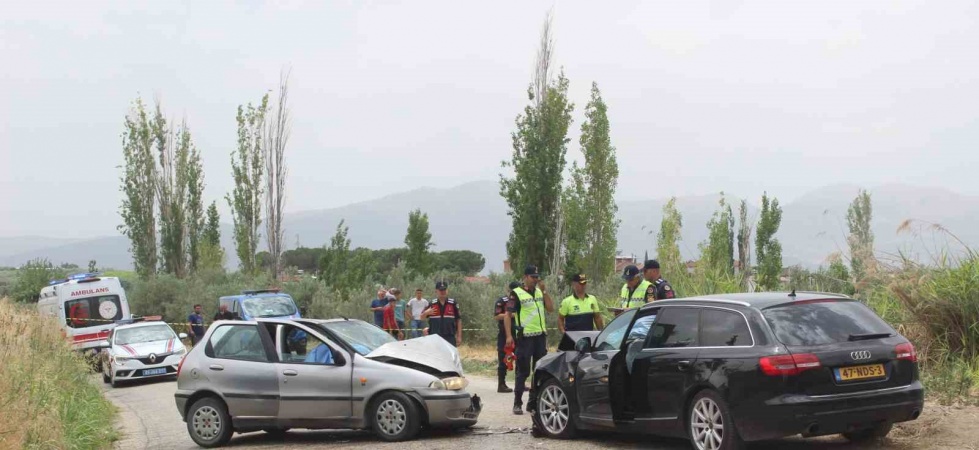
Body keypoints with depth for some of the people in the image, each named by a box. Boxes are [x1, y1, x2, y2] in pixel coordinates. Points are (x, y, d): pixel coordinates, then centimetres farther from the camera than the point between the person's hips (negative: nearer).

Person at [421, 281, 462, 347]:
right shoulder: (432, 304, 6)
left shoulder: (453, 304, 2)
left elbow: (458, 320, 4)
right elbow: (422, 317, 11)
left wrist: (459, 336, -1)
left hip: (450, 338, -1)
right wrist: (426, 313, -13)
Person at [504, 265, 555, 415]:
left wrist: (544, 291, -1)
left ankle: (533, 403, 15)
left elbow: (551, 308, 7)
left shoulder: (540, 292, 15)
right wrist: (509, 335, -15)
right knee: (523, 371, -3)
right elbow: (508, 315, -6)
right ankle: (517, 404, 3)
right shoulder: (517, 293, -3)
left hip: (540, 336, 6)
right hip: (525, 337, -6)